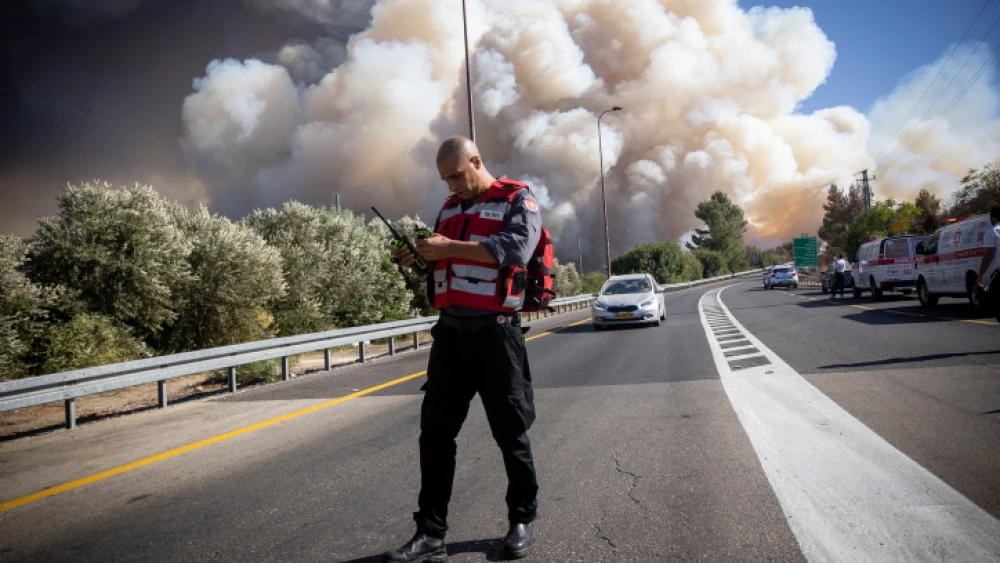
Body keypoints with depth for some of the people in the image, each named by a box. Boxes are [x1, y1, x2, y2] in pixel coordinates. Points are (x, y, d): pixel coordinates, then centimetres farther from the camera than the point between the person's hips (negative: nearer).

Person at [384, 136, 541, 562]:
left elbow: (515, 248, -21)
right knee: (435, 431, 2)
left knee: (510, 431, 6)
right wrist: (416, 256, 3)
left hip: (495, 333, -5)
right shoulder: (450, 207, 17)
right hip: (450, 332, 6)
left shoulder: (517, 200, -2)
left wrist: (449, 247, -23)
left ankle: (523, 520, 25)